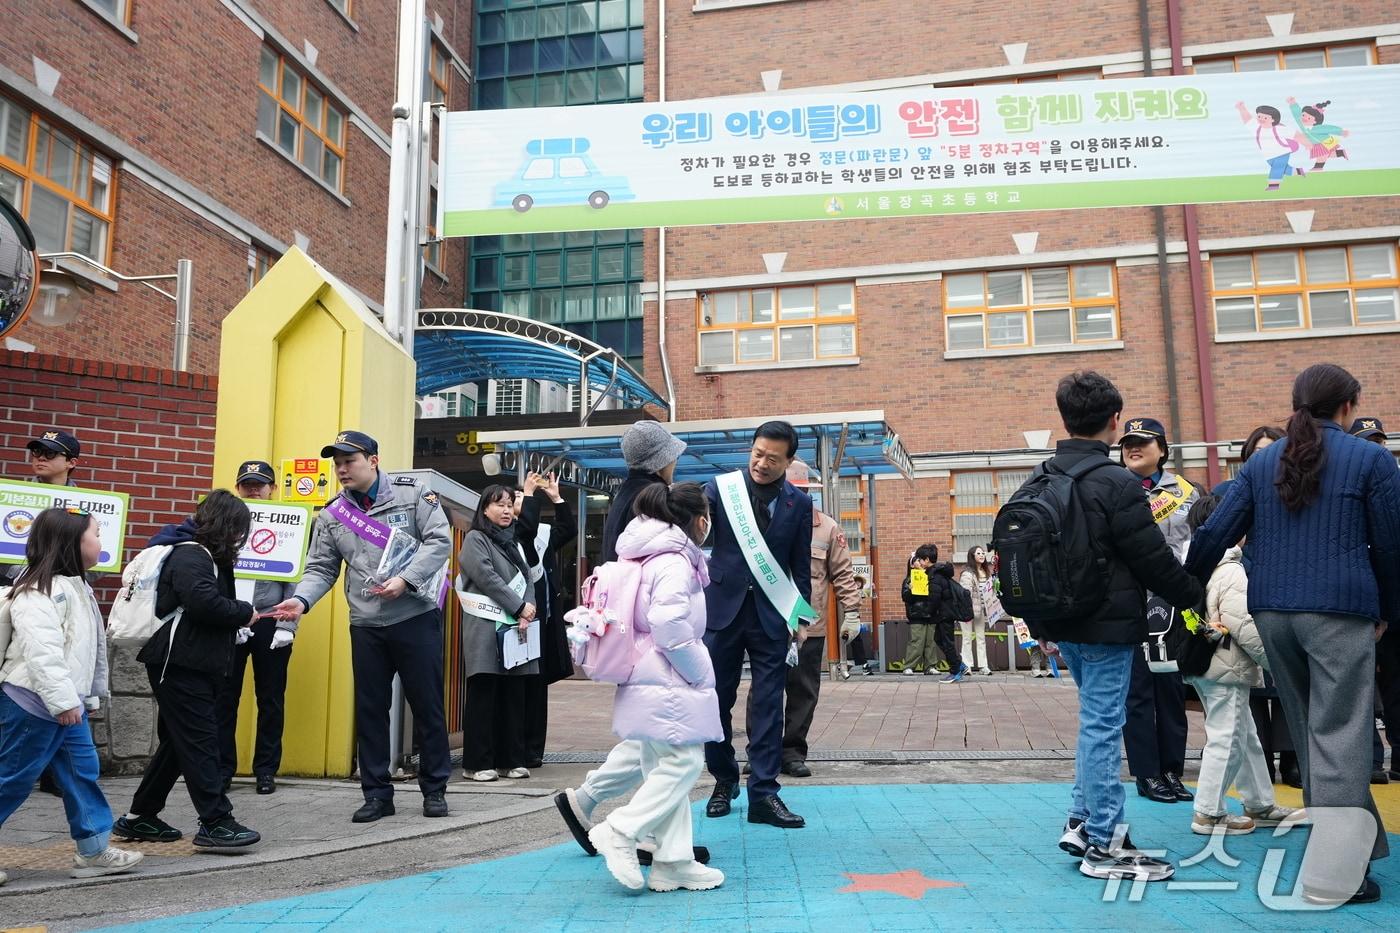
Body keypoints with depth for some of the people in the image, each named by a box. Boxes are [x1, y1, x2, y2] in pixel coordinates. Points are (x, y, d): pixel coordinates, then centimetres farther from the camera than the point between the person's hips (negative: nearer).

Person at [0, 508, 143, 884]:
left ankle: (94, 851, 14)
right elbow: (42, 651, -27)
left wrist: (87, 696, 24)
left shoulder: (75, 586, 15)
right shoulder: (39, 591, -18)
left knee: (83, 772, 9)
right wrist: (62, 700, -29)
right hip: (33, 704, -10)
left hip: (68, 703, 10)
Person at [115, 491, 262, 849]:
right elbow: (204, 602, -30)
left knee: (179, 741, 16)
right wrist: (245, 613, -15)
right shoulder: (189, 555, -16)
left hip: (195, 665, 11)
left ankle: (139, 817, 26)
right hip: (179, 664, -11)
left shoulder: (205, 555, 17)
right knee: (200, 741, -8)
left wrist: (236, 622, 0)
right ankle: (215, 822, -5)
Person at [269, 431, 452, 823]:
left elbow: (439, 541, -7)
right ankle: (377, 793, 19)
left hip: (416, 617, -3)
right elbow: (321, 569, 5)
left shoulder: (412, 492, -3)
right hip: (366, 625, 4)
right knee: (370, 709, 8)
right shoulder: (332, 516, 7)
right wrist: (301, 600, -14)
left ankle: (435, 789, 18)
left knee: (427, 703, 4)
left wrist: (405, 579, -18)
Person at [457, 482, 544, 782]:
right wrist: (520, 607, -11)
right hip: (486, 627, -6)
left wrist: (525, 613, -7)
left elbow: (528, 577, 10)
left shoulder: (515, 541, 20)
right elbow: (487, 578, -10)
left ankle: (511, 760, 11)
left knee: (514, 695, 5)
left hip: (516, 628, 6)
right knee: (483, 695, -4)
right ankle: (478, 763, 0)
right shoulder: (475, 539, 2)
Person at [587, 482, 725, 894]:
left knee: (665, 766, 10)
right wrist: (699, 671, -14)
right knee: (684, 761, -7)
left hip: (651, 682, 10)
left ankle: (673, 862, 14)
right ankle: (620, 832, -4)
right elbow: (668, 621, -27)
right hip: (668, 686, -10)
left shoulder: (655, 556, 16)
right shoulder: (675, 561, -15)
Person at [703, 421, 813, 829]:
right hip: (723, 607, 0)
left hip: (771, 613, 1)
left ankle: (763, 795, 8)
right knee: (717, 700, 7)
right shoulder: (720, 488, -2)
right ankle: (724, 780, 26)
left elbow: (801, 564, 7)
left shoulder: (799, 503, 3)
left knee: (769, 705, 1)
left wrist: (801, 617, 4)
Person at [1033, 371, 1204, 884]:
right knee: (1102, 727, 0)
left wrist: (1040, 625, 18)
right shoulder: (1117, 483, -17)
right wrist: (1194, 594, 5)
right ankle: (1104, 846, 9)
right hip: (1108, 626, -7)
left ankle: (1081, 821, 24)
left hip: (1064, 624, 8)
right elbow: (1154, 559, -13)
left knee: (1097, 721, 20)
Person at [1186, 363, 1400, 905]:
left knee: (1307, 729, 17)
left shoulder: (1261, 464, 9)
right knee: (1338, 734, -3)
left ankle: (1353, 838, 30)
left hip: (1271, 610, 5)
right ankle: (1334, 873, -5)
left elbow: (1214, 535, 3)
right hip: (1340, 609, -4)